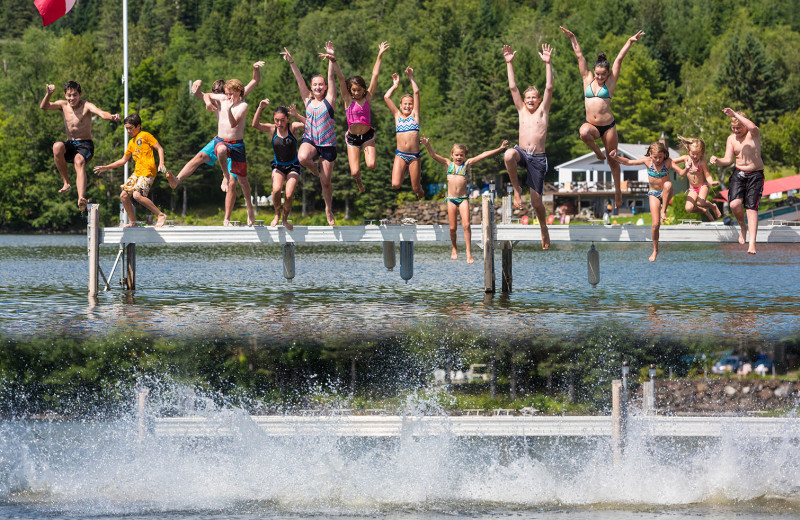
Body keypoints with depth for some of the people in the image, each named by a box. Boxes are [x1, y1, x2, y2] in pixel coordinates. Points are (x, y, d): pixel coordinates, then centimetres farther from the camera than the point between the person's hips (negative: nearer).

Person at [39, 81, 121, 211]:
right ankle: (66, 183, -19)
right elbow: (44, 107, -5)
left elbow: (100, 112, -26)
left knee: (79, 162, -36)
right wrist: (48, 95, -25)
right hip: (70, 145, 4)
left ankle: (81, 199, -56)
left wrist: (111, 117, -48)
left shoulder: (86, 106, -7)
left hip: (85, 145, -4)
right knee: (57, 146, -31)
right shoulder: (63, 105, 7)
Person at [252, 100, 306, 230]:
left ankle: (285, 219, 12)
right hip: (278, 166, 1)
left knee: (289, 195, -15)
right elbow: (255, 124, -20)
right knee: (276, 190, -25)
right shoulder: (272, 129, -7)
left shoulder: (292, 128, -11)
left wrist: (296, 115, -38)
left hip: (293, 166, -1)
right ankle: (277, 214, 2)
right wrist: (260, 108, -30)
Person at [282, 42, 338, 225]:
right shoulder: (308, 100, 7)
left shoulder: (329, 100, 1)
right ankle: (315, 169, 1)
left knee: (326, 182, 3)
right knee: (303, 157, -34)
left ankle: (329, 209, 26)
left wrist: (332, 61, -18)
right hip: (309, 140, 1)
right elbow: (299, 80, 2)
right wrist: (291, 62, -4)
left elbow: (331, 79, -9)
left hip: (327, 143, -1)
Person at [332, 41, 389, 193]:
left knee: (371, 165, -17)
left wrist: (379, 56, -3)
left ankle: (371, 154, 20)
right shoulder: (348, 100, -3)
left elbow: (375, 75, -2)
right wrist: (333, 61, -18)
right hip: (352, 138, 0)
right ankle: (358, 180, 34)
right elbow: (341, 78, -10)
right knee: (355, 172, -5)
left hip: (367, 136, 0)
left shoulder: (368, 98, -1)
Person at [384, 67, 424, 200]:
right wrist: (395, 85, 17)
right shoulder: (397, 116, 10)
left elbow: (416, 92, 2)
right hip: (400, 155, 1)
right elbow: (386, 97, 7)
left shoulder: (414, 115, 7)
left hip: (414, 156, -1)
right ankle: (405, 171, 21)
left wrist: (411, 77, 5)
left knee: (416, 188, 1)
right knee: (395, 185, -13)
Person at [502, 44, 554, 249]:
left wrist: (547, 63, -10)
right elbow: (512, 87, 8)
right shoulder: (521, 110, 12)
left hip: (538, 158, -2)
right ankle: (516, 190, -17)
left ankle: (543, 227, 25)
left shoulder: (543, 111, 7)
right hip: (522, 153, 2)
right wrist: (509, 64, 1)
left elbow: (549, 88, -3)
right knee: (509, 155, -37)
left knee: (536, 201, -1)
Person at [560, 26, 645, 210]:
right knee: (584, 132, -35)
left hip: (608, 126, -1)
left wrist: (630, 42, -5)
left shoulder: (610, 82, 2)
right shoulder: (588, 79, 8)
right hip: (591, 124, 1)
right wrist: (572, 38, 10)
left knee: (613, 160, 6)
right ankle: (597, 152, -5)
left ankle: (617, 191, 21)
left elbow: (619, 59, -1)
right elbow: (579, 57, 9)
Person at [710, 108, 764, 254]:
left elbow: (752, 126, -32)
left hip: (755, 175, -3)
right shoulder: (731, 139, 5)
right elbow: (728, 159, 1)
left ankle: (752, 243, -14)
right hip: (738, 174, 3)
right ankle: (743, 227, 13)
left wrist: (735, 114, -31)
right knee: (735, 204, -18)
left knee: (751, 207, -11)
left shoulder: (753, 133, -6)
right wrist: (717, 160, -20)